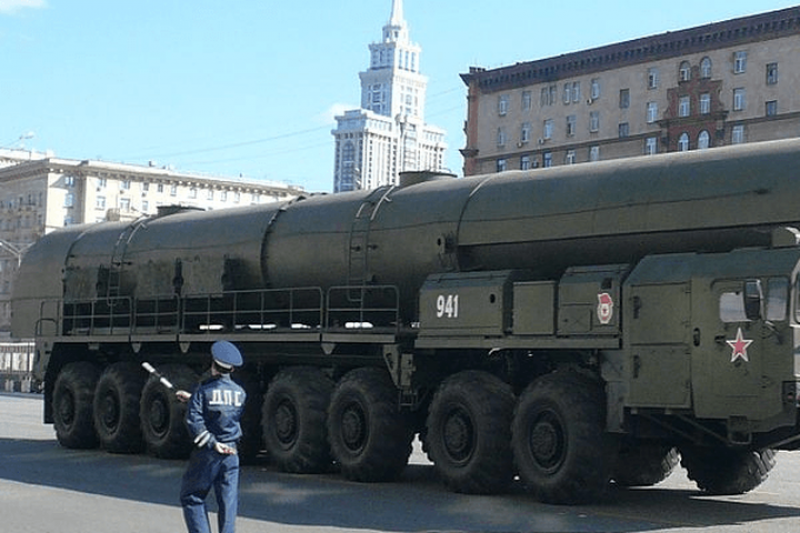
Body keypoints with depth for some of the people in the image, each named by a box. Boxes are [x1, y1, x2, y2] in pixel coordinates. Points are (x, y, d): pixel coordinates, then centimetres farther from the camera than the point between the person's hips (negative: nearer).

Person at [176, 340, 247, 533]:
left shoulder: (203, 390, -8)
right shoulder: (240, 393, 5)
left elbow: (194, 421, -20)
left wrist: (212, 443, -16)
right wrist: (191, 398, 23)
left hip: (206, 453, -3)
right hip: (231, 453, 4)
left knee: (192, 497, 9)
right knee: (228, 501, 6)